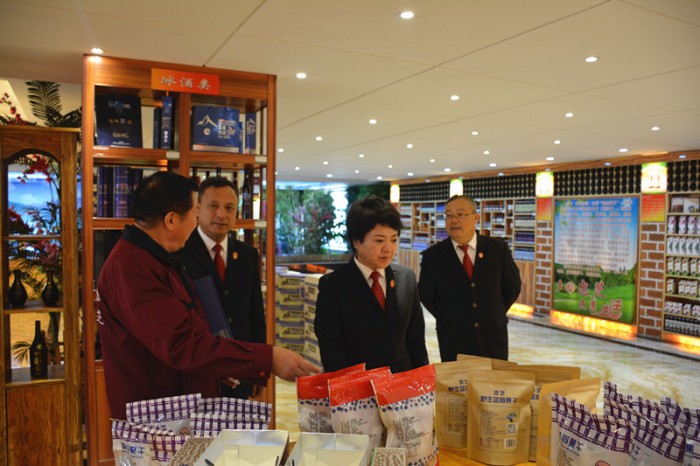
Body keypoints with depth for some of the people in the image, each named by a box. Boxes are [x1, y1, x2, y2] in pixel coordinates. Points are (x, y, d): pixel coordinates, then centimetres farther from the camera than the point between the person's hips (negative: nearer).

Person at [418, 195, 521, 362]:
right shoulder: (433, 255, -5)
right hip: (453, 342, -1)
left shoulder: (498, 248, -1)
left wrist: (495, 315, 6)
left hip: (494, 337, 2)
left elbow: (512, 287, 9)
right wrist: (449, 319, 3)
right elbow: (426, 295, 4)